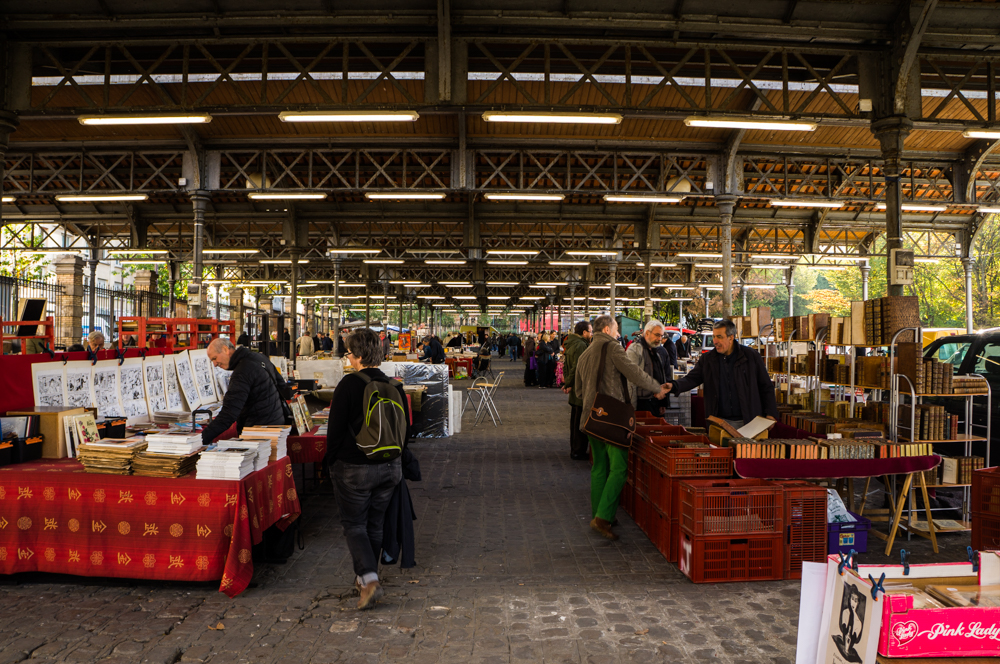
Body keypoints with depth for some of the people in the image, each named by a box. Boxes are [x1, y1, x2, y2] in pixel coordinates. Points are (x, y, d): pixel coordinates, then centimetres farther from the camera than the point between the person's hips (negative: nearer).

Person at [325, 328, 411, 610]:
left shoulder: (349, 385, -15)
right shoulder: (395, 386, 1)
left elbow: (336, 428, -12)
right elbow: (406, 430, 8)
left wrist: (331, 461, 2)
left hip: (354, 468, -5)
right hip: (390, 467, 5)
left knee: (354, 525, 6)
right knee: (375, 525, 18)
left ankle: (369, 580, -9)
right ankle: (364, 577, 31)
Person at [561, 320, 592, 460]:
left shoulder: (571, 344, 14)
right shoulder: (581, 345, -18)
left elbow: (566, 365, 17)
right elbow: (577, 367, -23)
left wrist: (567, 382, 11)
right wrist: (569, 383, -15)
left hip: (574, 390, 10)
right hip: (581, 389, -10)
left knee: (575, 420, 16)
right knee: (580, 422, -3)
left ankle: (574, 450, 25)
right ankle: (579, 452, 3)